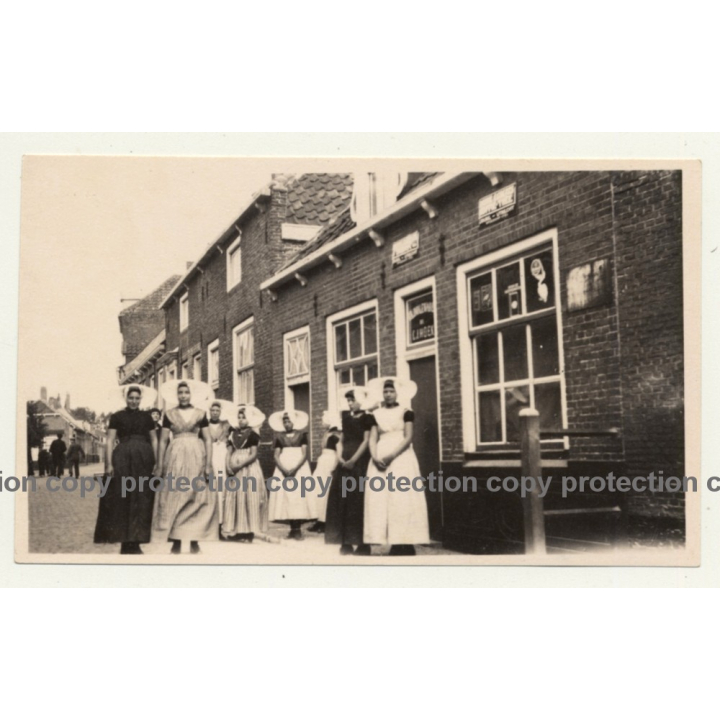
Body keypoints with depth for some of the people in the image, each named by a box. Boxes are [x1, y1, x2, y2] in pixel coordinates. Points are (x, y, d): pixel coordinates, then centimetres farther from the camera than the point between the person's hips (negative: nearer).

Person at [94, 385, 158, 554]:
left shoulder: (146, 417, 11)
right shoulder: (117, 417, 5)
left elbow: (154, 440, 11)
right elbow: (110, 441, 0)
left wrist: (156, 462, 1)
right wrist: (109, 463, -10)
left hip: (144, 459, 2)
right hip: (122, 458, -2)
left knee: (141, 500, 3)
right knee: (122, 500, -1)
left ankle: (135, 543, 10)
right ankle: (125, 542, 5)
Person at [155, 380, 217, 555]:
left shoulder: (200, 414, 6)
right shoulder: (170, 414, 7)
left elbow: (208, 440, 3)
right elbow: (163, 441, 6)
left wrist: (208, 464, -7)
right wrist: (160, 465, -2)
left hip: (196, 457, 0)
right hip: (175, 457, 0)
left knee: (196, 497, -2)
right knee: (174, 497, -2)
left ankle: (194, 540, 4)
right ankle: (176, 540, 2)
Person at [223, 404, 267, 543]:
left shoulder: (252, 434, -3)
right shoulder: (233, 434, 12)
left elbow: (253, 455, -9)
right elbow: (229, 452, 10)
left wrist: (240, 465, -17)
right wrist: (229, 466, -7)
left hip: (248, 468, -5)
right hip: (234, 469, 5)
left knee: (248, 498, -6)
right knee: (234, 498, 3)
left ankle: (248, 531, -5)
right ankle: (235, 531, 6)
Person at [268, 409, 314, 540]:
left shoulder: (301, 435, 3)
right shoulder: (279, 437, 10)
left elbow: (304, 455, -4)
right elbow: (276, 456, 4)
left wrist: (295, 469, -17)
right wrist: (283, 469, -13)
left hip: (299, 469, -2)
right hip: (283, 469, 3)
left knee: (299, 495, -9)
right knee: (285, 496, -4)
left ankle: (298, 529, -8)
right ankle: (292, 529, -1)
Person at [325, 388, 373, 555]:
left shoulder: (367, 418, -1)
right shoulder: (346, 418, 15)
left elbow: (366, 441, -8)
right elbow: (341, 440, 15)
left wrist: (353, 460, -14)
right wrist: (341, 458, -2)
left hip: (360, 462, -6)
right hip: (345, 462, 6)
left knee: (358, 499, -7)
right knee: (341, 498, 1)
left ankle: (362, 543, -2)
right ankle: (346, 542, 5)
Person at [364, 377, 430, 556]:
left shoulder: (406, 412, 2)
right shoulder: (376, 415, 14)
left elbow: (408, 438, -7)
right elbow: (373, 439, 6)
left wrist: (391, 456, -17)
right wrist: (375, 457, -13)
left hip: (401, 459, -4)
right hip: (380, 460, 4)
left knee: (401, 499, -9)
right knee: (379, 499, -3)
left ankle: (404, 545, -9)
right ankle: (395, 544, -1)